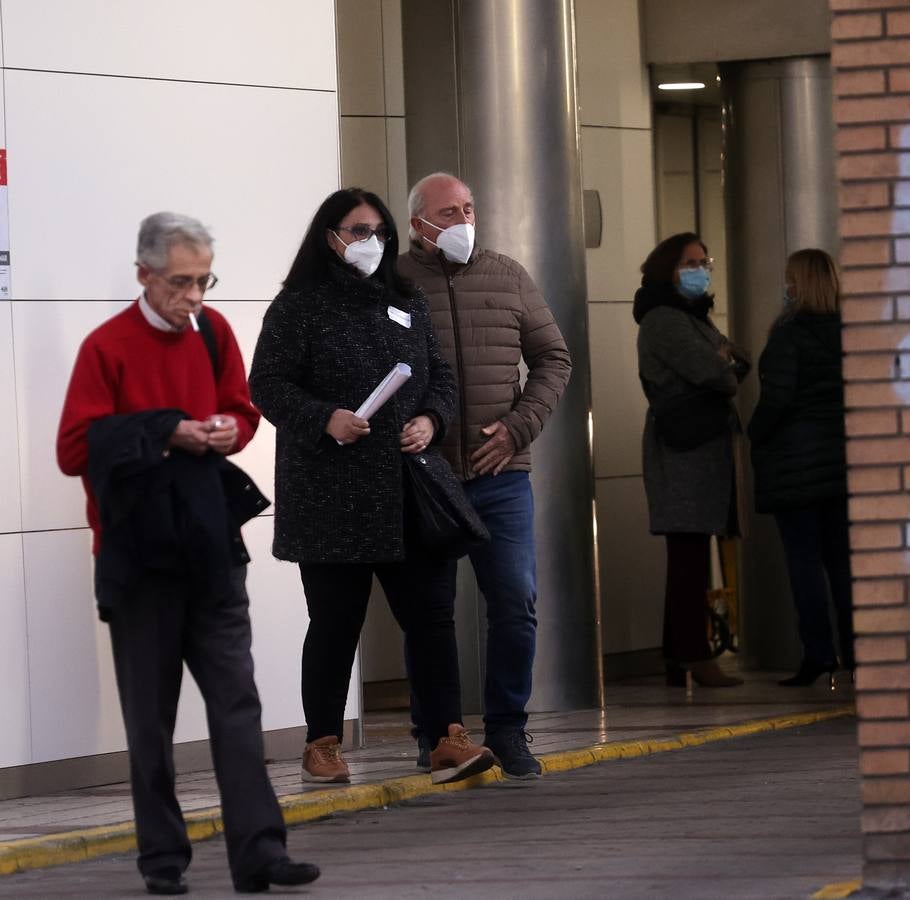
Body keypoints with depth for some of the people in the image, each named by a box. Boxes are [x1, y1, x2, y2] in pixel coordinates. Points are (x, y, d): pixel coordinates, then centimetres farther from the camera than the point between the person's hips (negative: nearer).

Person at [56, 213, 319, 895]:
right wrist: (165, 434, -17)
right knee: (151, 715, 4)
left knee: (237, 700, -2)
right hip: (139, 552, -4)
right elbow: (76, 449, -10)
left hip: (210, 549, 4)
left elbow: (243, 410, 19)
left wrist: (230, 429, -4)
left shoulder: (213, 333, 6)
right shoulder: (108, 347, -9)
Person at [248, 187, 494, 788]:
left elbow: (440, 374, 18)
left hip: (404, 494, 4)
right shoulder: (299, 305, -1)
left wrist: (431, 420, -2)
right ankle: (322, 745, 13)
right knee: (335, 624, 2)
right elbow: (269, 384, -6)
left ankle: (448, 739, -1)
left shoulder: (407, 303, 15)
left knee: (430, 614, -2)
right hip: (329, 497, -4)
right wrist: (325, 420, -19)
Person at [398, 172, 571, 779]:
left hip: (501, 475, 2)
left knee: (517, 603, -1)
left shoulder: (508, 279, 9)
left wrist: (519, 427, -1)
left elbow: (553, 358, 12)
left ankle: (507, 729, 11)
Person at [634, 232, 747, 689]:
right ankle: (694, 657, -13)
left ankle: (680, 660, 10)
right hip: (684, 448, -10)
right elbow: (713, 373, -20)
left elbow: (739, 366, 17)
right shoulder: (664, 320, -9)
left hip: (700, 445, 10)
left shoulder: (690, 317, 24)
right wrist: (727, 370, 3)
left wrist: (726, 364, -5)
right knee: (690, 554, -12)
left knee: (689, 558, 8)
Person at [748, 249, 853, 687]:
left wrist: (755, 435, -2)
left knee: (803, 558, -3)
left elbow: (777, 398, -16)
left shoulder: (789, 335, -12)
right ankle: (854, 650, 7)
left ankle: (818, 654, -6)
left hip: (795, 460, -6)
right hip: (840, 455, 6)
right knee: (841, 557, 9)